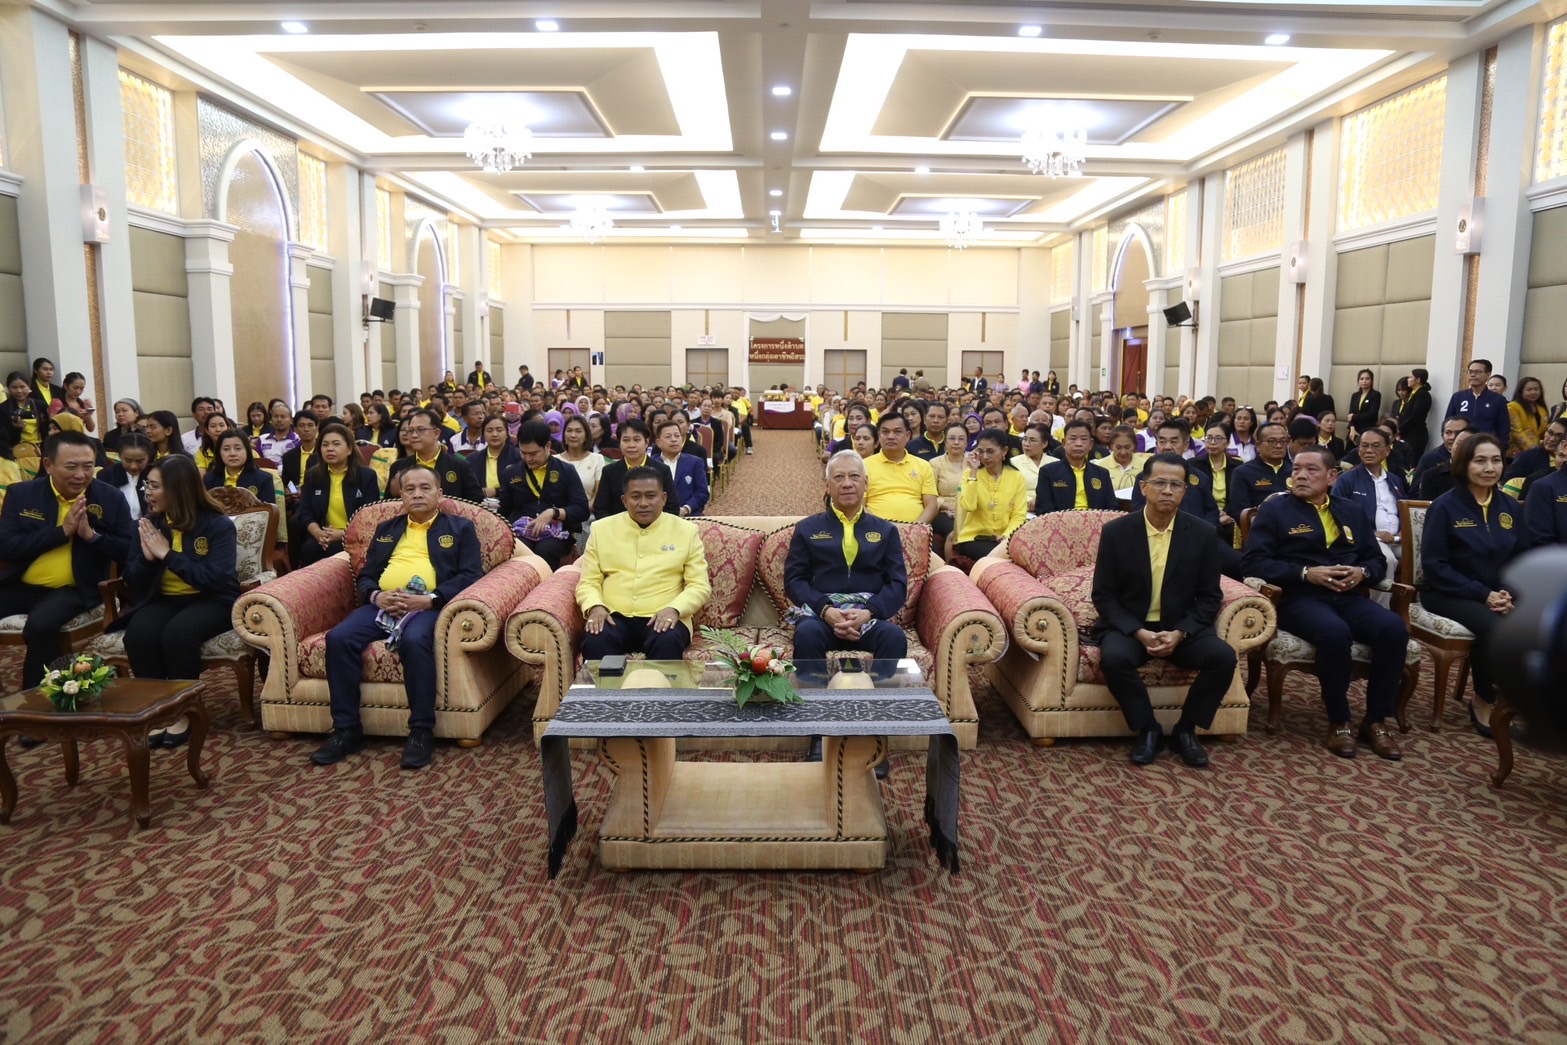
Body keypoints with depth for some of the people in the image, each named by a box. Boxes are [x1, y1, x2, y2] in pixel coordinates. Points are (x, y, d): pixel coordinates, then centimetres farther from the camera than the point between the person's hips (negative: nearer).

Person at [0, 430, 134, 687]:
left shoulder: (111, 498, 1)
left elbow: (130, 553, -1)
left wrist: (91, 535, -16)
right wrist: (62, 531, -14)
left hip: (74, 589, -3)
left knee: (40, 625, -31)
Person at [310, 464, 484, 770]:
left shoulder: (460, 528, 15)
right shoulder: (386, 529, 29)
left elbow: (471, 575, 1)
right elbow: (365, 575, 22)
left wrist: (430, 599, -13)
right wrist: (376, 595, -3)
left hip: (428, 606, -4)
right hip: (381, 604, 4)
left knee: (414, 641, -37)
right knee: (338, 638, -24)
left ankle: (421, 731, -26)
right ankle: (346, 729, -13)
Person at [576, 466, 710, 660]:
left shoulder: (686, 531, 9)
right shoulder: (602, 529, 13)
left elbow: (699, 586, 5)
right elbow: (588, 582, 12)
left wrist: (674, 609, -14)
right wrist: (595, 606, -10)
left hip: (663, 618, 0)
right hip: (614, 617, 1)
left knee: (667, 642, -35)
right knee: (595, 641, -33)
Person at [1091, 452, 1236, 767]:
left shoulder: (1202, 533, -2)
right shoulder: (1115, 531, -6)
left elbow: (1209, 597, 1)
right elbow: (1103, 596, -4)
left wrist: (1180, 633, -15)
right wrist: (1139, 632, -19)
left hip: (1181, 628, 2)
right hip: (1128, 626, -2)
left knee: (1224, 656, -25)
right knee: (1114, 658, -33)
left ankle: (1185, 729, -2)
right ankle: (1147, 728, -8)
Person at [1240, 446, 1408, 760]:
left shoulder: (1351, 512, 22)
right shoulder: (1275, 509, 5)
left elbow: (1377, 560, 21)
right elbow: (1252, 562, -5)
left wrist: (1362, 572, -4)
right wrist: (1305, 573, -15)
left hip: (1348, 597, 5)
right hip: (1299, 597, -5)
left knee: (1394, 628, -25)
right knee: (1335, 632, -36)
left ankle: (1376, 719, -11)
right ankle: (1338, 722, -17)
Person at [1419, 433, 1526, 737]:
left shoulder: (1511, 507, 10)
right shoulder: (1444, 506, -6)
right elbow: (1434, 565, -11)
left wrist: (1510, 593, -7)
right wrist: (1482, 594, -18)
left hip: (1498, 596, 5)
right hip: (1450, 595, -4)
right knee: (1493, 627, -33)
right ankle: (1483, 702, -10)